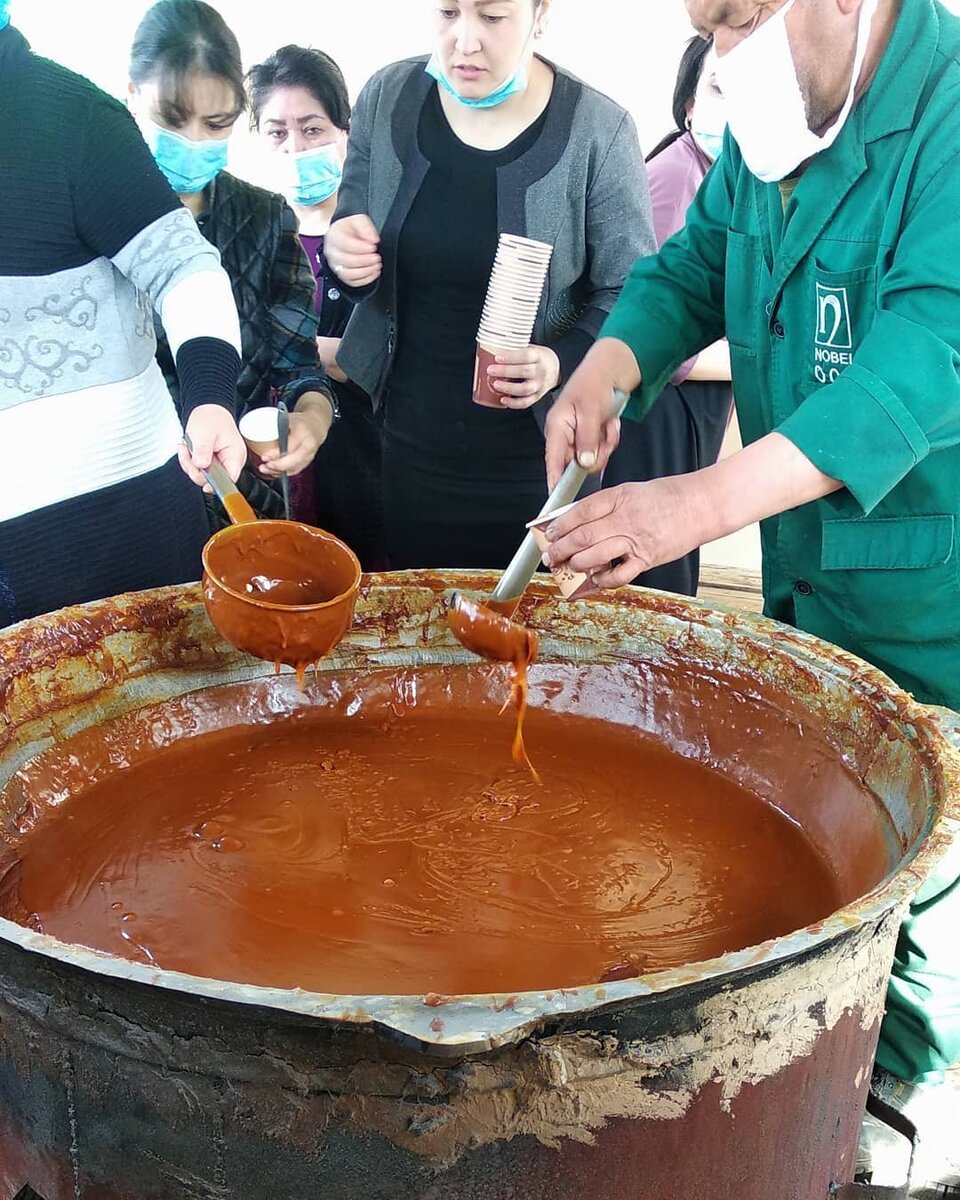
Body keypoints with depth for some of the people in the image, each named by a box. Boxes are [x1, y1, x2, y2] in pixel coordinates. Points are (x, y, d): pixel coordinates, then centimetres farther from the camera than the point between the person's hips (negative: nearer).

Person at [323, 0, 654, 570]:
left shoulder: (598, 131, -13)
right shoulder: (386, 98, -3)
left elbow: (629, 294, -8)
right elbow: (352, 236, 9)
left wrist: (560, 363, -26)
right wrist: (346, 257, -15)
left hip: (534, 457, -2)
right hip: (402, 442, 3)